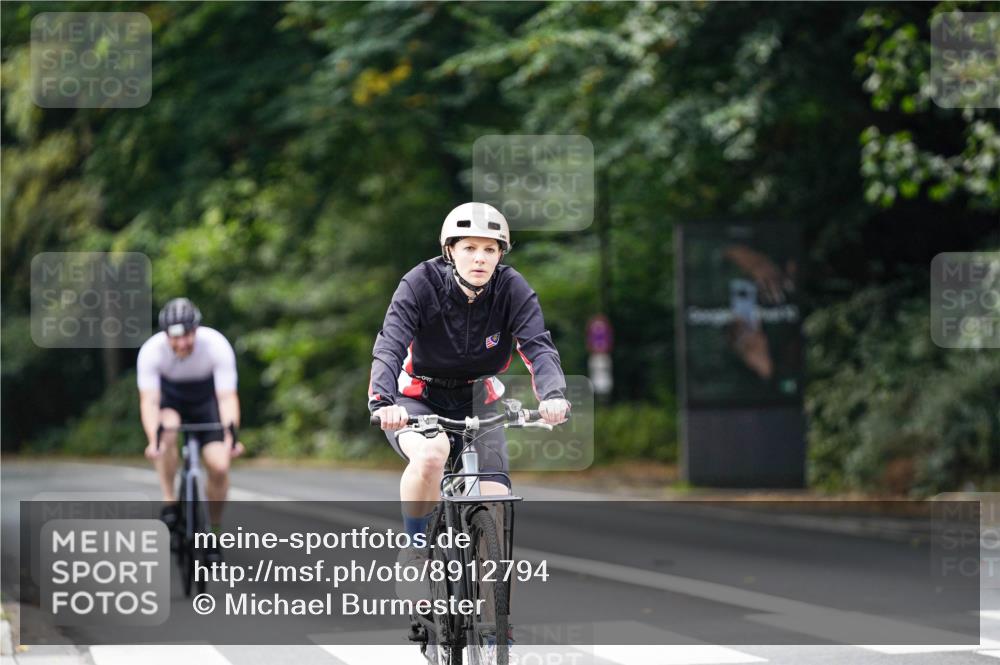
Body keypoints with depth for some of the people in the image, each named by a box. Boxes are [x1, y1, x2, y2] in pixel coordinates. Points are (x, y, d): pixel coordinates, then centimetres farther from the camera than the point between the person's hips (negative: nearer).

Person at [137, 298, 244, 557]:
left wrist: (231, 435, -50)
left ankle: (214, 528, 6)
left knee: (219, 466, -16)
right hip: (170, 397, 0)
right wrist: (152, 440, -50)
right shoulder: (151, 351, -30)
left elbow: (227, 397, -33)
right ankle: (169, 502, -19)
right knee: (168, 433, -35)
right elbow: (149, 400, -33)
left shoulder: (217, 346, -31)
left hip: (206, 397, 0)